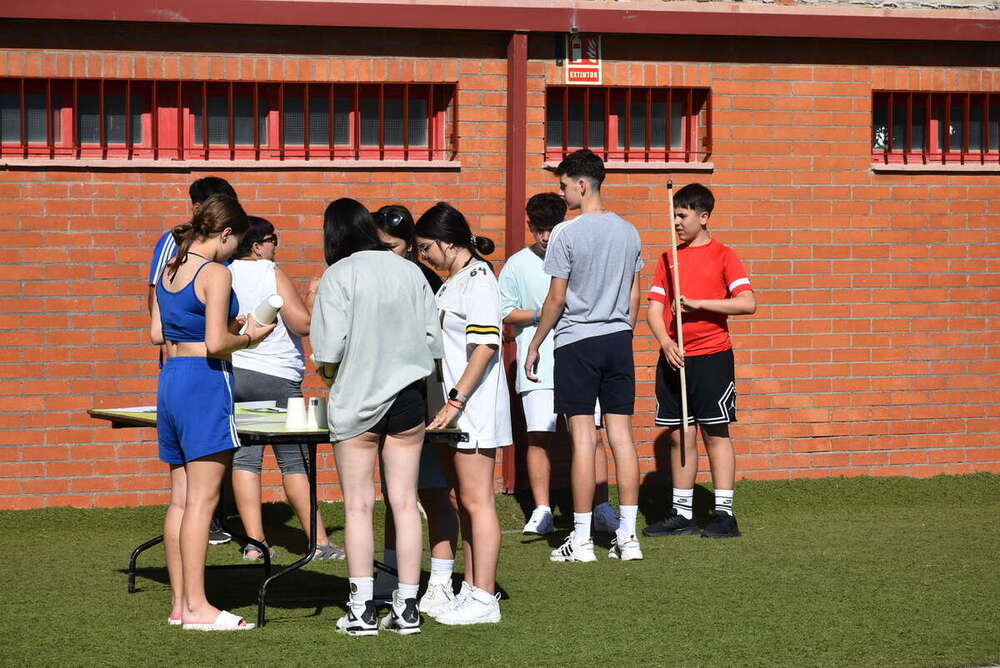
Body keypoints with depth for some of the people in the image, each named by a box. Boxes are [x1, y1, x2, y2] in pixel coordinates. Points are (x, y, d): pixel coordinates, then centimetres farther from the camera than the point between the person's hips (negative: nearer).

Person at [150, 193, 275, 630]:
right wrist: (248, 337, 0)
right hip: (205, 382, -9)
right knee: (202, 499, -7)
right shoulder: (215, 273, -12)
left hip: (170, 378, 9)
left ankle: (179, 603, 13)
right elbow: (216, 344, -18)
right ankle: (196, 607, -8)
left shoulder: (169, 271, 12)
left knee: (181, 497, 11)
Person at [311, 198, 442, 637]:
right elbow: (433, 339, 5)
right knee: (404, 502, 6)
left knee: (358, 506, 3)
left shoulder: (339, 276, -8)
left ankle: (362, 609, 3)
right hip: (406, 398, 4)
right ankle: (406, 608, 8)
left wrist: (327, 370, 7)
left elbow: (329, 348, -13)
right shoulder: (410, 272, 4)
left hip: (357, 400, -4)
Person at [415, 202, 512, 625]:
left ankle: (484, 600, -6)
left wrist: (455, 400, -21)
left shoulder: (477, 279, -13)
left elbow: (486, 346, -20)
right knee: (465, 501, 13)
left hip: (475, 405, -10)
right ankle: (471, 590, 19)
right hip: (459, 409, 10)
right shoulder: (453, 281, 16)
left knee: (477, 501, -8)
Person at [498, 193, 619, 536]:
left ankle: (602, 508, 3)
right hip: (536, 363, -1)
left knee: (593, 433, -3)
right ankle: (541, 511, 5)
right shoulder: (517, 265, 6)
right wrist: (541, 314, -9)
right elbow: (505, 313, 5)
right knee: (539, 436, -4)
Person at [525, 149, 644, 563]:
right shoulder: (628, 233, 8)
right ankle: (628, 536, 5)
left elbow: (556, 299, -8)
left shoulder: (567, 234, -10)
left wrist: (534, 346, 1)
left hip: (577, 342, -5)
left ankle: (581, 540, -3)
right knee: (621, 436, 5)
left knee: (583, 439, -4)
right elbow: (634, 298, 13)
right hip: (619, 341, 5)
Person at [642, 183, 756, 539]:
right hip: (673, 358, 5)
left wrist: (698, 303, -16)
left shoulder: (722, 255, -1)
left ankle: (724, 513, -2)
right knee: (680, 435, 7)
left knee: (715, 432, -3)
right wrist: (665, 342, -10)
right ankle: (681, 513, 13)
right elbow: (654, 307, 8)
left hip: (711, 355, -5)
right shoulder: (668, 258, 13)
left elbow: (747, 302, -12)